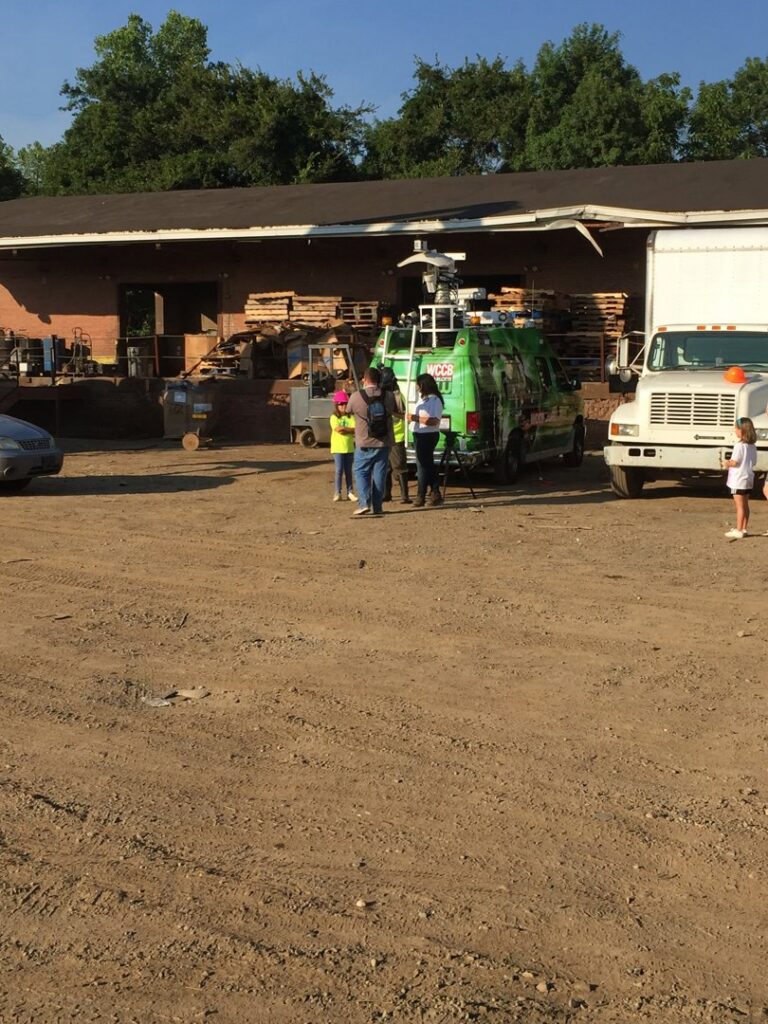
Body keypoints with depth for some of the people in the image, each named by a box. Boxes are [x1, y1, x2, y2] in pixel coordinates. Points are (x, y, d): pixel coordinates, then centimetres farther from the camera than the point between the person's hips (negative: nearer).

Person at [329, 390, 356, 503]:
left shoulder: (351, 417, 6)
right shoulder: (334, 417, -1)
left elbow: (355, 430, -7)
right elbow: (338, 429, -15)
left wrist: (345, 429, -17)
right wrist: (350, 429, -10)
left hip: (349, 448, 3)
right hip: (338, 448, -3)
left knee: (348, 471, 9)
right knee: (338, 470, -5)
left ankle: (350, 492, 12)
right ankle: (337, 493, -2)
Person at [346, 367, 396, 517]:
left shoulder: (356, 397, -11)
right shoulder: (388, 396, -3)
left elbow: (348, 410, 7)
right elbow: (394, 411, 13)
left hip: (364, 444, -2)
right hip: (384, 443, 2)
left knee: (361, 473, 9)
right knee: (379, 475, 9)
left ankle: (364, 503, -6)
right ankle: (377, 507, 10)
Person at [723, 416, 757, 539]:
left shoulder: (739, 445, -18)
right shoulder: (752, 446, 7)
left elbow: (735, 462, -22)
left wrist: (728, 463, -1)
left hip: (738, 480, -8)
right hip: (749, 479, 8)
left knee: (740, 506, -6)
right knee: (745, 505, 15)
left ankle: (738, 530, -4)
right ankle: (743, 529, 22)